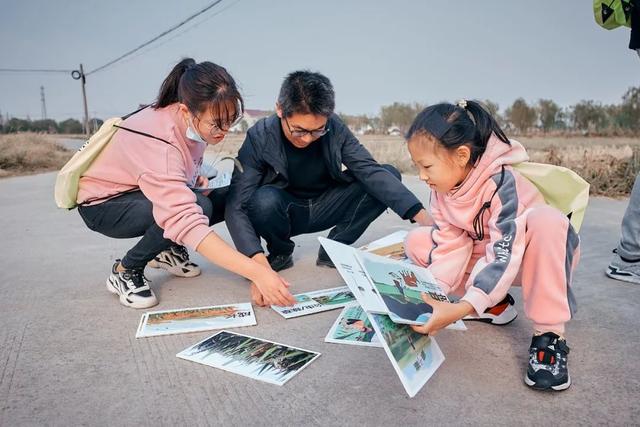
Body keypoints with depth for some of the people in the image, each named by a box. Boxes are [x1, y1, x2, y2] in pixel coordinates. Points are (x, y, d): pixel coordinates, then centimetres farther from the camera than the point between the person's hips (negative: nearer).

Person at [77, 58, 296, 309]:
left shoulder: (194, 121, -16)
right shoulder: (158, 142, -39)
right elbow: (187, 221, -48)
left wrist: (198, 179, -14)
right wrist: (257, 273, -52)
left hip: (152, 192, 7)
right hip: (103, 203, -7)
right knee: (198, 207, -33)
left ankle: (168, 249, 8)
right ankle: (125, 272, -11)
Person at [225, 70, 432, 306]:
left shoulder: (335, 128, -15)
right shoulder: (259, 137, -23)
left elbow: (370, 170, -19)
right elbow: (237, 205, -29)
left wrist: (420, 214, -33)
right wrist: (258, 262, -46)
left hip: (324, 207, 3)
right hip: (286, 212, -3)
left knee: (389, 174, -14)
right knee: (264, 200, -38)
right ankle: (280, 253, -3)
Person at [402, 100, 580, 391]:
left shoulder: (502, 183, -32)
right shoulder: (442, 188, -11)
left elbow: (505, 255, -39)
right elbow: (451, 245, -12)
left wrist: (462, 307, -49)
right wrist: (431, 294, -27)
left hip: (525, 256, -6)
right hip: (484, 254, 6)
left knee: (546, 219, -39)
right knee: (416, 241, -12)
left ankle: (549, 334, -28)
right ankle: (494, 302, -3)